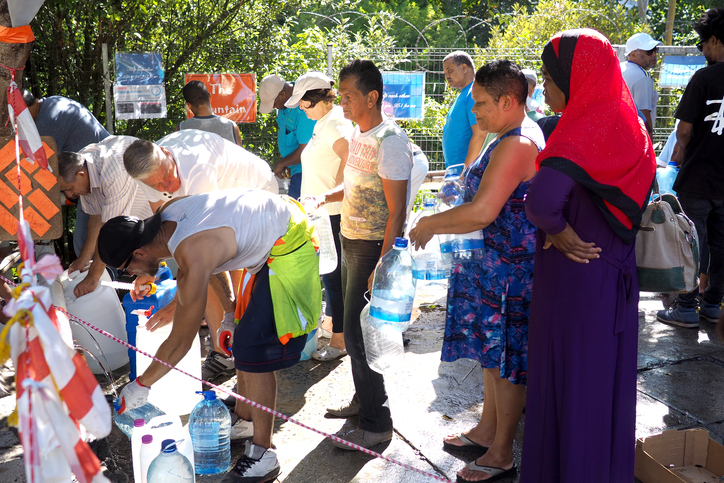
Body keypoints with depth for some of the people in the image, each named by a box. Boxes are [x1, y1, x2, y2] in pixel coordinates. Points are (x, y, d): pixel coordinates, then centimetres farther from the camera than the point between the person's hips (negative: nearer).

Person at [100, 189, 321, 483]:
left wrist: (140, 386, -7)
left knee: (251, 350, -12)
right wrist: (229, 312, 19)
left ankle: (262, 457, -2)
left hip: (289, 247, -10)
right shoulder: (167, 215, -4)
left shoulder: (192, 259, -29)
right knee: (242, 339, 17)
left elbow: (181, 342, -20)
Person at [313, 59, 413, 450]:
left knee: (359, 334, -5)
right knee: (354, 328, 17)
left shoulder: (390, 141, -18)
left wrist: (381, 267, -23)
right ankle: (363, 399, 34)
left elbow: (396, 211, -21)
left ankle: (377, 424, 7)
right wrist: (326, 197, 9)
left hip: (374, 246, -9)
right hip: (350, 241, 9)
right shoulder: (357, 135, 10)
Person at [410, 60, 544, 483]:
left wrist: (430, 224, -14)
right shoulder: (515, 137, 13)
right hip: (496, 262, 11)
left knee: (506, 357, 1)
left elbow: (482, 212, -27)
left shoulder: (516, 145, -22)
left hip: (511, 269, -11)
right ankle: (487, 430, 36)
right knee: (494, 350, 20)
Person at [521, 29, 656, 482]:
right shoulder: (627, 125, 5)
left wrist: (559, 233, -17)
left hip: (574, 275, -8)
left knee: (569, 376, 7)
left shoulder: (581, 132, -21)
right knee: (605, 374, 19)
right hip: (615, 273, 8)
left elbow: (542, 200, -38)